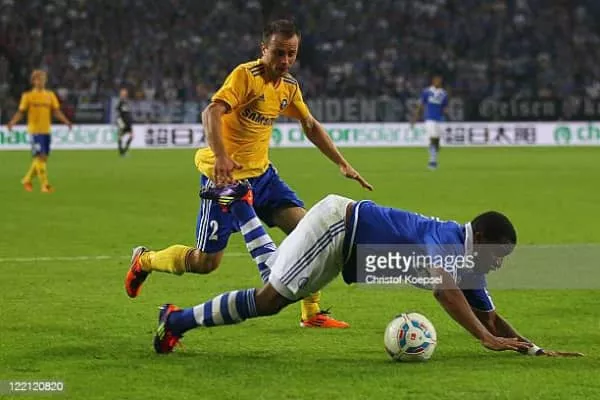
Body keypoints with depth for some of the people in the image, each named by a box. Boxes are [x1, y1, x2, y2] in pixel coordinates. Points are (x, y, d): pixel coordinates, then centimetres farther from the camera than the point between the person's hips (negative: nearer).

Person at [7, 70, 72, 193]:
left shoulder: (50, 95, 9)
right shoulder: (28, 96, 0)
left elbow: (56, 112, 8)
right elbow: (21, 112, 1)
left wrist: (66, 121, -8)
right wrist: (12, 122, -14)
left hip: (46, 130, 5)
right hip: (35, 130, -5)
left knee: (43, 157, 8)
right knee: (40, 157, -12)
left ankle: (27, 180, 27)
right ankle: (45, 185, -10)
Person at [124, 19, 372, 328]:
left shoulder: (289, 87, 7)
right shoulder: (246, 75, -17)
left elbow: (311, 126, 21)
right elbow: (211, 113, -30)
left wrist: (342, 164, 17)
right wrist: (220, 157, -45)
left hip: (261, 174, 7)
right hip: (225, 176, -7)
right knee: (205, 262, -4)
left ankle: (312, 313, 1)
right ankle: (144, 260, 24)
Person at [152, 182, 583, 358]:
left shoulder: (469, 262, 1)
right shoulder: (447, 239, -26)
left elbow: (490, 317, 6)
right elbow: (444, 289, -45)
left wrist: (533, 348, -7)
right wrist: (487, 338, -50)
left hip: (345, 243, 9)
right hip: (337, 224, -9)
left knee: (276, 279, 25)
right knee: (269, 299, -12)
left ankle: (239, 202, 40)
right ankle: (177, 321, -3)